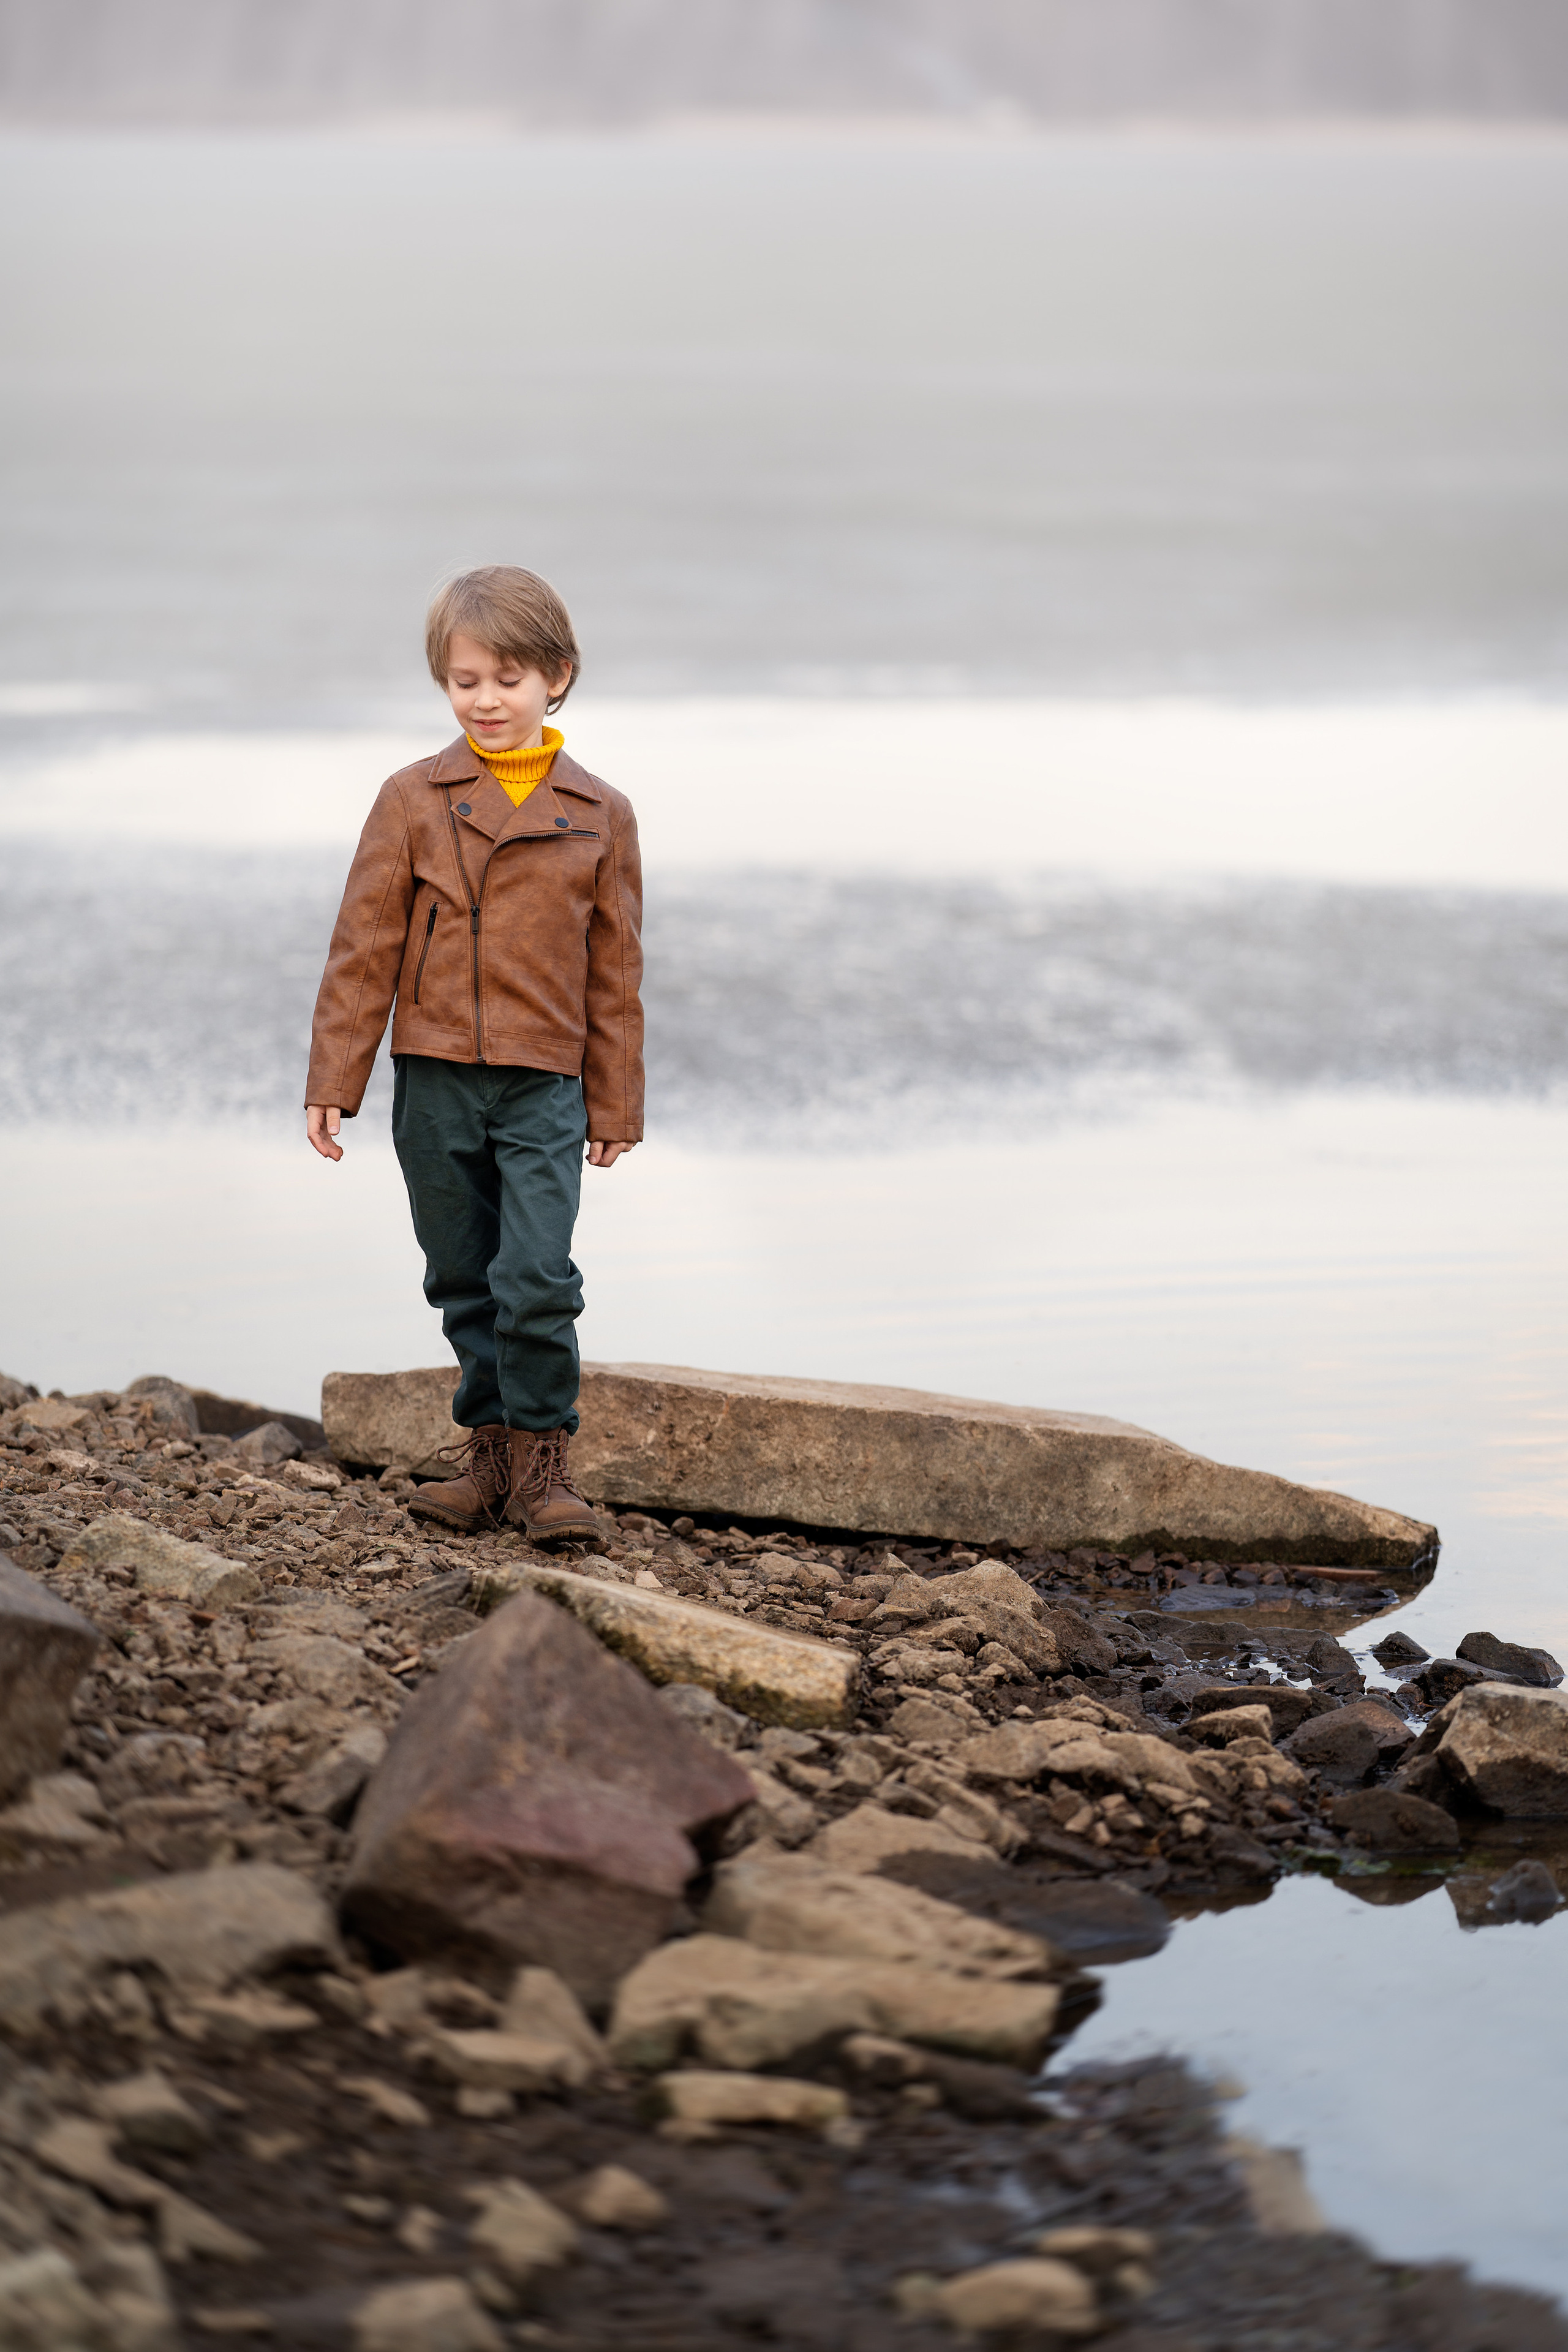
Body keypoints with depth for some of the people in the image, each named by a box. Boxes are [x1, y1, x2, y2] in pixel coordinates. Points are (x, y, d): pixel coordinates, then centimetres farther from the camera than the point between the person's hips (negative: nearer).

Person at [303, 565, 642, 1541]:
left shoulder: (600, 816, 4)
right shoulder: (414, 800, 2)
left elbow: (616, 969, 8)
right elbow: (364, 946, 3)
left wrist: (615, 1104, 9)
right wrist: (334, 1080, 0)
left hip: (545, 1088, -1)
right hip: (436, 1082, 1)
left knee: (538, 1278, -12)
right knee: (463, 1279, 10)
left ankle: (542, 1452, 0)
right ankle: (492, 1444, 22)